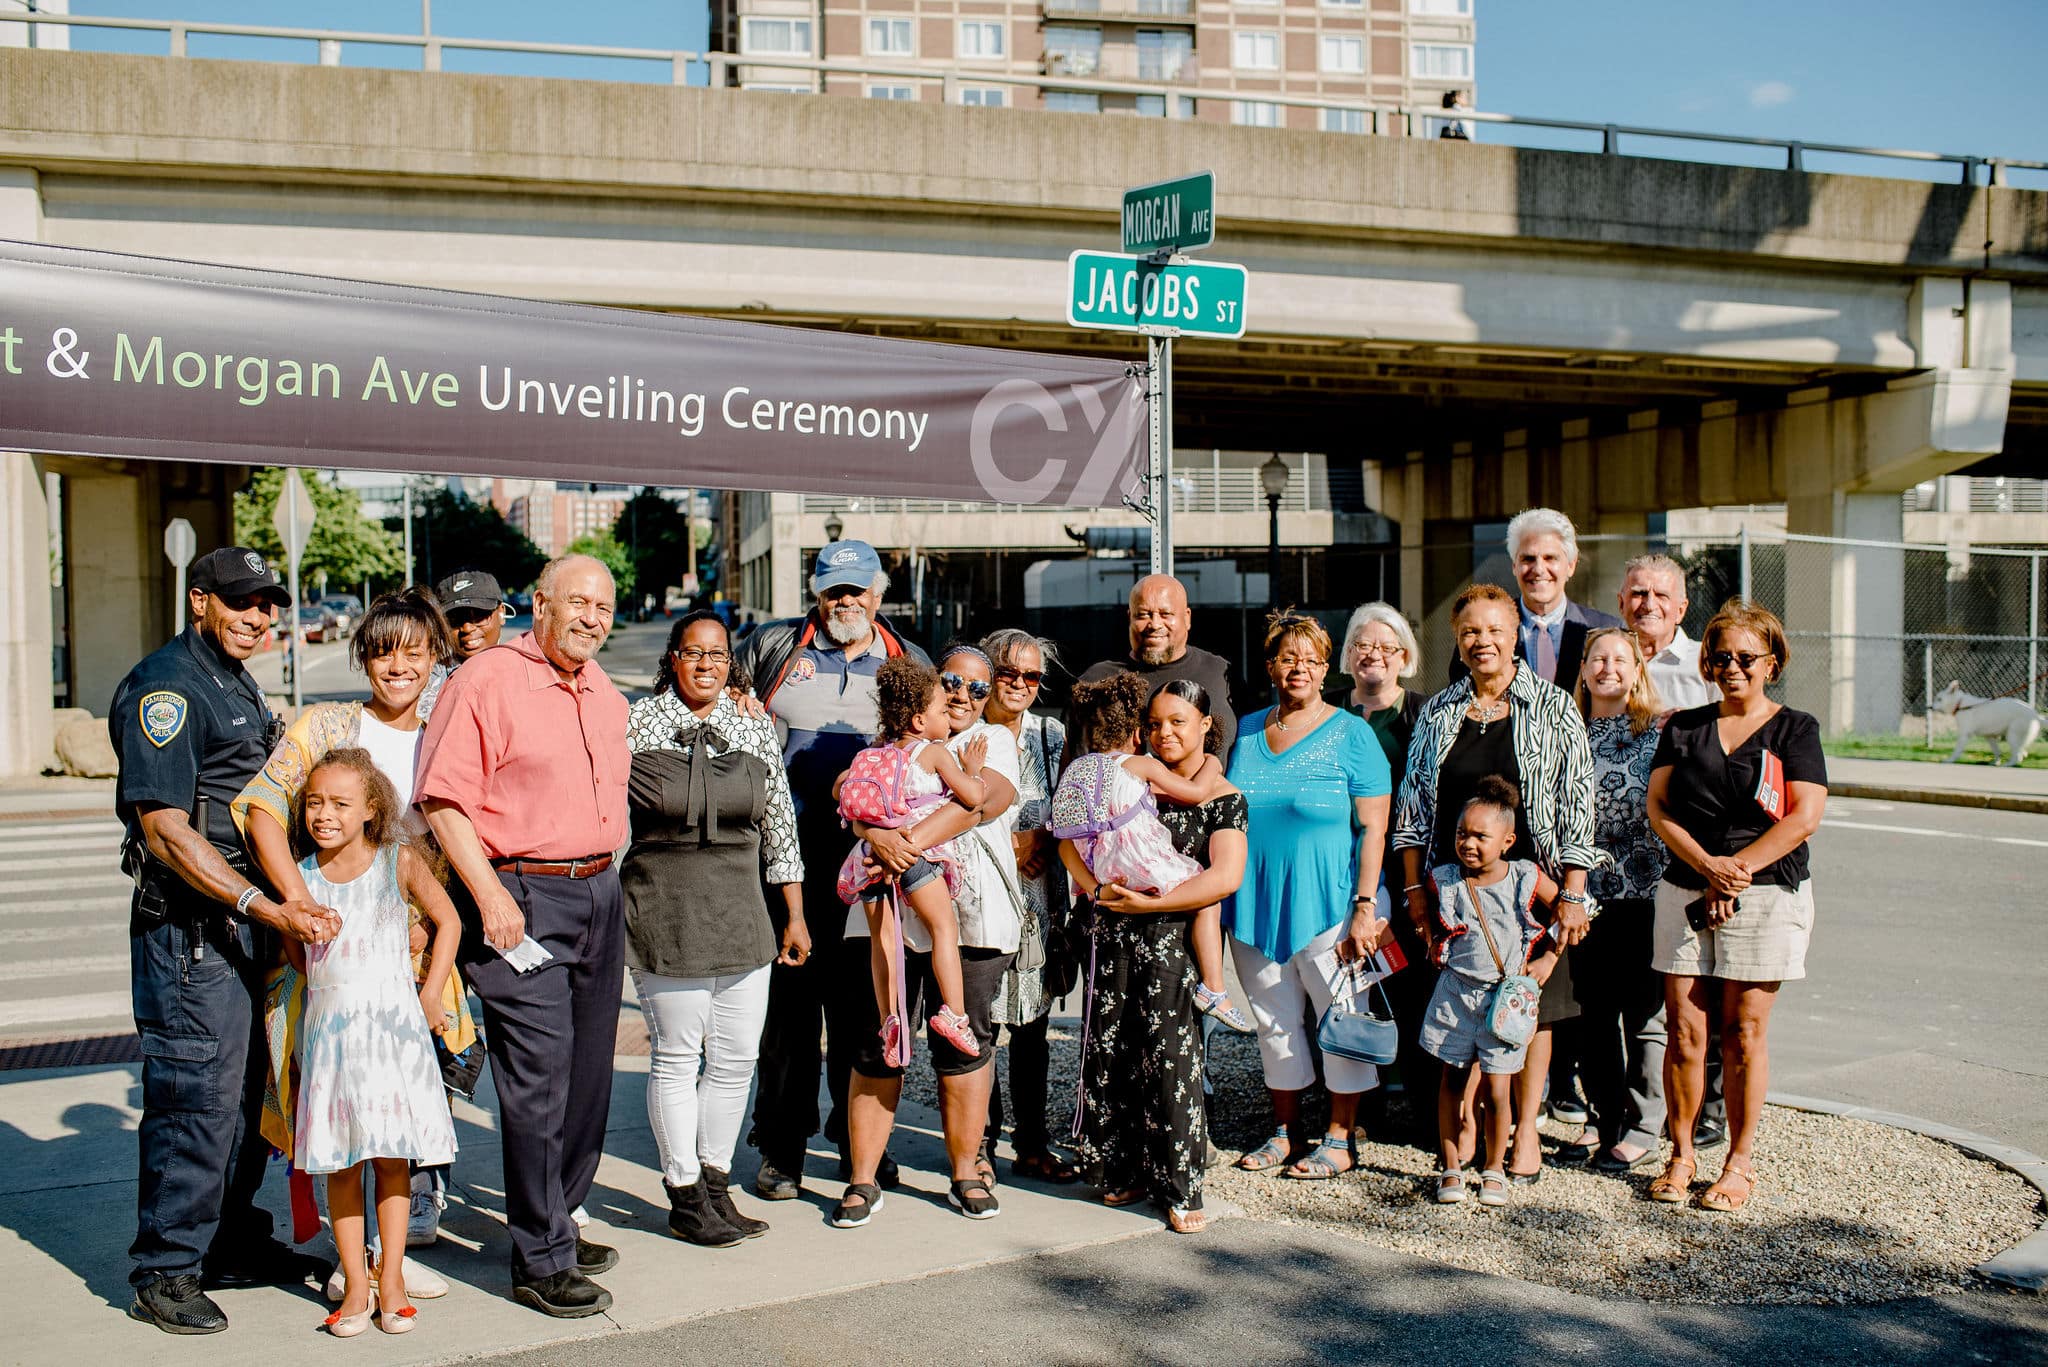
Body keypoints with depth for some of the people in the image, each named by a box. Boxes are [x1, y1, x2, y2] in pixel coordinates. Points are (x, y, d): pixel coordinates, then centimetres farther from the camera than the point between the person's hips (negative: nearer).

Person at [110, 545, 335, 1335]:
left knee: (250, 1090, 15)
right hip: (189, 925, -9)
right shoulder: (166, 686, -14)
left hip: (247, 917, 9)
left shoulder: (239, 684, 16)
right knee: (197, 1095, -4)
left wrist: (289, 904, 19)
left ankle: (234, 1245, 28)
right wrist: (265, 907, -24)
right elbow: (166, 831, -21)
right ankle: (165, 1271, 9)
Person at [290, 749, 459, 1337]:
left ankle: (392, 1277, 15)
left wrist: (429, 996, 1)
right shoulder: (300, 878, 3)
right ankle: (355, 1283, 15)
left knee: (393, 1157, 4)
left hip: (393, 1025, -2)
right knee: (339, 1162, 5)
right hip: (329, 1029, 2)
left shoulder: (399, 863, -3)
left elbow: (448, 921, 4)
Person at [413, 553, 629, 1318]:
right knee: (537, 1076, -7)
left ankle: (557, 1220, 28)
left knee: (588, 1072, 13)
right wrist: (490, 895, -19)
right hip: (522, 896, -8)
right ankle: (541, 1262, 2)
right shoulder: (487, 680, -9)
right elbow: (442, 797, -14)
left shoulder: (608, 698, 15)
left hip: (599, 891, 8)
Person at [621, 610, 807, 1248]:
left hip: (741, 909, 4)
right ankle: (685, 1200, 14)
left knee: (737, 1055, 6)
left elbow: (780, 825, 13)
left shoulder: (757, 729, 9)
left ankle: (715, 1181, 23)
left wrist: (794, 915, 14)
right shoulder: (635, 724, -1)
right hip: (664, 909, -4)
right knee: (677, 1056, 1)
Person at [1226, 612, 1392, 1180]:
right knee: (1274, 1020, 12)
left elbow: (1372, 830, -8)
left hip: (1327, 905, -4)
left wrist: (1365, 908, -14)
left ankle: (1342, 1139, 15)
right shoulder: (1246, 732, 9)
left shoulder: (1351, 734, -5)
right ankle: (1286, 1130, 25)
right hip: (1256, 908, 5)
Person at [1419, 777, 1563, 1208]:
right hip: (1456, 992, 2)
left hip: (1505, 996, -1)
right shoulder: (1443, 880, -3)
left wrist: (1548, 958, 0)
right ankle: (1450, 1168, 19)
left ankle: (1494, 1170, 18)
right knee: (1452, 1079, 6)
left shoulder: (1526, 878, -6)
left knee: (1497, 1087, 0)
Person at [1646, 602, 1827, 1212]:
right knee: (1684, 1030, 0)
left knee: (1742, 1035, 0)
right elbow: (1658, 808, 3)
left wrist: (1734, 869, -13)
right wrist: (1707, 867, -12)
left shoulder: (1795, 728, 4)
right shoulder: (1684, 727, 13)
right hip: (1685, 893, 3)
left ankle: (1740, 1164, 12)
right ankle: (1681, 1155, 13)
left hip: (1767, 894, -2)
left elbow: (1804, 818, -6)